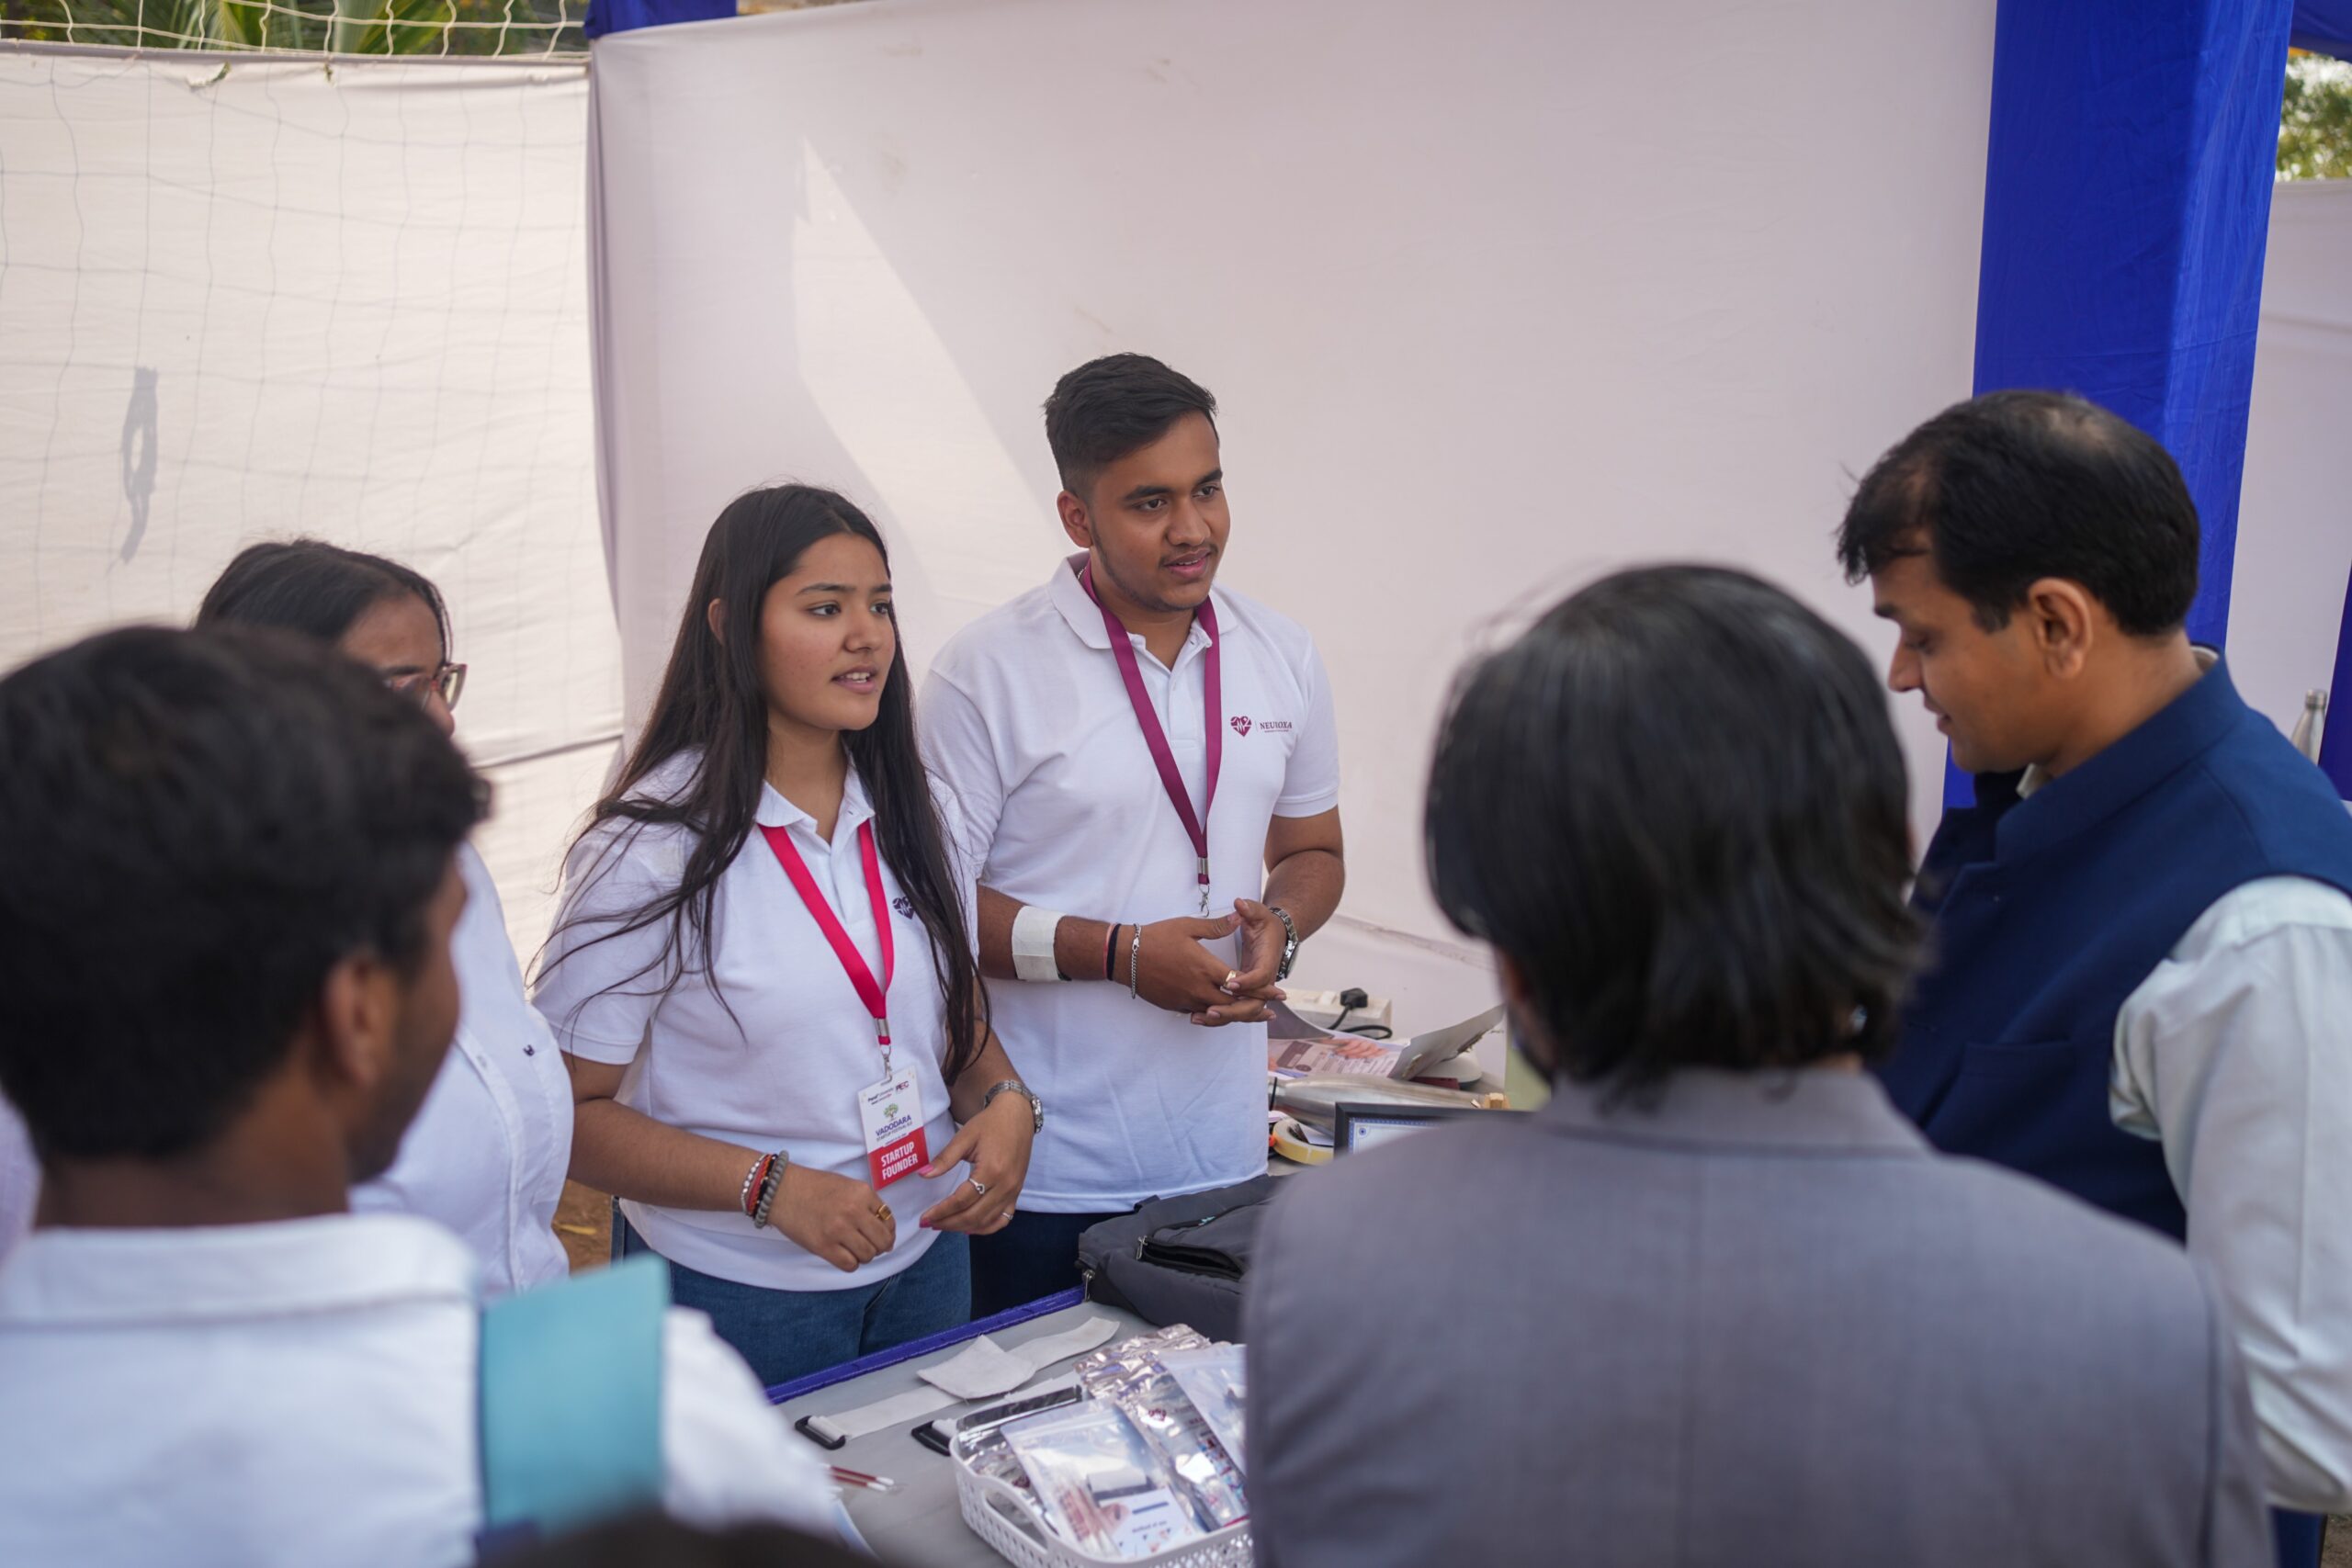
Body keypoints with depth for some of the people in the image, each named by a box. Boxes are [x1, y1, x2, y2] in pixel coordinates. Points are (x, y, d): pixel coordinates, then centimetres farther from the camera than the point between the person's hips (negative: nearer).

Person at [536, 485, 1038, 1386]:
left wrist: (1005, 1103, -8)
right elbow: (571, 1110, -16)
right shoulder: (654, 846, -16)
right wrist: (771, 1187, -25)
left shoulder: (909, 814, 3)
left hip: (923, 1259, 6)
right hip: (740, 1291, -5)